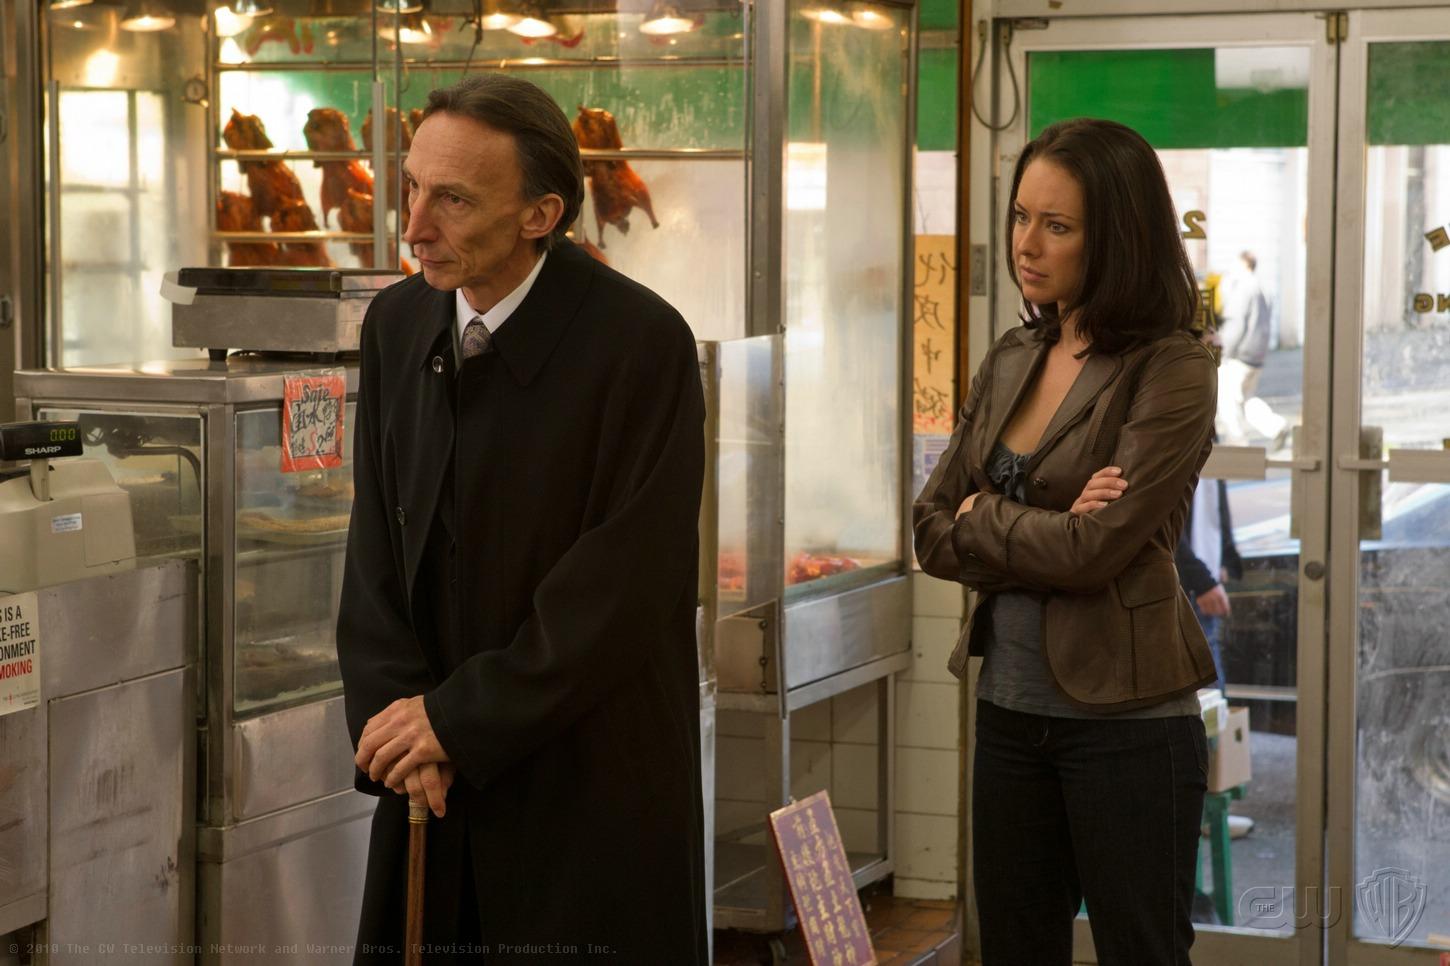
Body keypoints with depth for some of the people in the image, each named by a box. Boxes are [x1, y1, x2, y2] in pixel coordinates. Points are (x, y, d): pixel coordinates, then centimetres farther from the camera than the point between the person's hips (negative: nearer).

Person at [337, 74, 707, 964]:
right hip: (436, 768, 5)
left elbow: (625, 581, -18)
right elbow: (377, 546, 6)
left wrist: (458, 719, -14)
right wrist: (396, 711, -8)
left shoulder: (641, 342, -16)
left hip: (589, 780, -5)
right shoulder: (398, 323, 3)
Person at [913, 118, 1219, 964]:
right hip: (1011, 708, 7)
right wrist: (1048, 534, -13)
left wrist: (980, 518, -5)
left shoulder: (1170, 369, -12)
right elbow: (932, 534, 4)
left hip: (1126, 722, -6)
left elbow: (1098, 548, -21)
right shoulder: (1013, 361, 8)